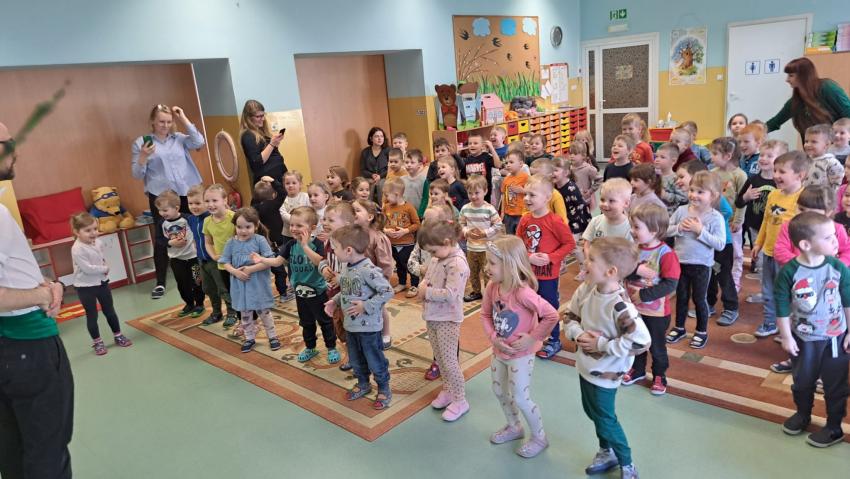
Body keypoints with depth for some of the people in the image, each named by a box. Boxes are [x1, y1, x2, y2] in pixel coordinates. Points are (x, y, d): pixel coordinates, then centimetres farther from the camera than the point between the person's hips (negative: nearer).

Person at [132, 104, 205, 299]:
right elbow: (138, 175, 1)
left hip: (186, 194, 2)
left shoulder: (179, 138, 10)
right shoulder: (141, 142, 3)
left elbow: (199, 142, -10)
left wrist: (184, 119, -5)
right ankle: (160, 283, 5)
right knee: (162, 239, -2)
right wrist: (143, 156, -18)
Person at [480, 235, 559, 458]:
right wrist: (493, 337, -10)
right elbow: (485, 315, 4)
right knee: (499, 392, 22)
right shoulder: (492, 287, -10)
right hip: (499, 351, 7)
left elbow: (552, 315, -29)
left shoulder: (523, 292, -31)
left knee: (520, 399, 4)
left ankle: (539, 438, 29)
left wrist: (533, 338, -22)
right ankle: (514, 427, 47)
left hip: (520, 355, -7)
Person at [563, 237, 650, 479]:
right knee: (592, 411, 23)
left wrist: (601, 344, -26)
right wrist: (578, 334, -17)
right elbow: (570, 317, 4)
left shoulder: (619, 305, -31)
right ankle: (607, 452, 48)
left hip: (604, 372, -7)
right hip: (585, 365, 7)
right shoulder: (585, 289, -9)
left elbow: (641, 341, -34)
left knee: (605, 418, 9)